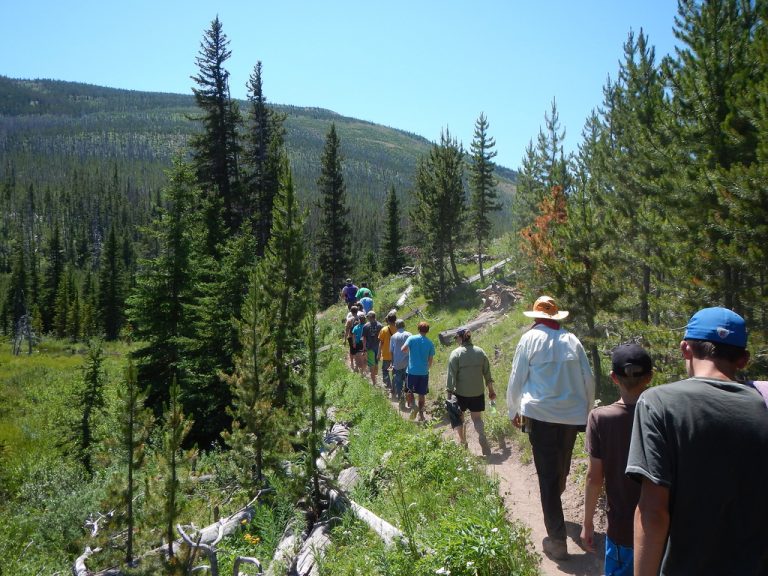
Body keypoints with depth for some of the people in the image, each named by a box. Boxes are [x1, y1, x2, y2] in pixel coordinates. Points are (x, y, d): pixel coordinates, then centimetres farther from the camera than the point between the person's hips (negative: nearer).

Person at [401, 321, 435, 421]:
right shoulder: (430, 343, 0)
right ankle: (421, 414, 15)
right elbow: (430, 360, 4)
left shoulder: (411, 338, -6)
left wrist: (410, 350, 4)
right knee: (422, 394, 11)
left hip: (412, 371, -1)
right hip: (424, 372, 1)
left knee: (410, 391, 16)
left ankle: (412, 407, -3)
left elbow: (403, 349, -18)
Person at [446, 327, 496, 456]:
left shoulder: (456, 354, -11)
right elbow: (487, 373, 7)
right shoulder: (480, 352, 2)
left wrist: (449, 393, -7)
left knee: (458, 417, 14)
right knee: (477, 418, 12)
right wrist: (491, 389, 17)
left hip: (461, 393, -3)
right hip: (478, 392, 3)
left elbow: (451, 376, -12)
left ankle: (462, 441, 8)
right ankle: (482, 436, -12)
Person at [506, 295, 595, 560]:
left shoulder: (530, 338, -3)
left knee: (548, 475, 2)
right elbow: (588, 379, 10)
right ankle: (554, 505, 44)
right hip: (572, 415, 4)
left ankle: (557, 541, 3)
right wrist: (586, 409, 23)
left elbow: (517, 379, -1)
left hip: (541, 414, -3)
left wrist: (514, 411, 12)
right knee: (562, 467, 22)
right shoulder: (571, 340, 6)